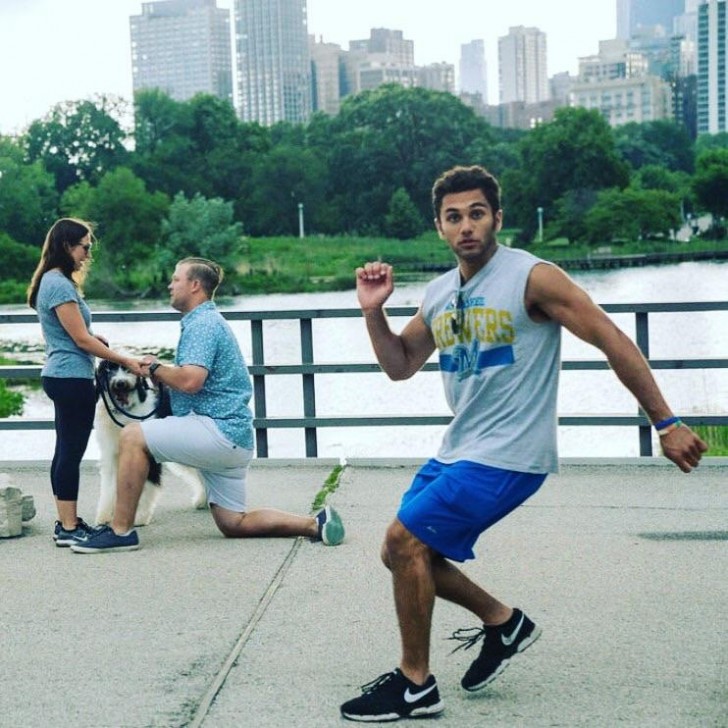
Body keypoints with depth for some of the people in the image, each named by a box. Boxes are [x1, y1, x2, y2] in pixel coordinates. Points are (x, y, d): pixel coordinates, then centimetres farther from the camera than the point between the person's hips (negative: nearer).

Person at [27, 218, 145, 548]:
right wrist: (127, 361, -11)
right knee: (72, 452, -7)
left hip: (61, 377, 11)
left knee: (66, 452, 12)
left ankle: (67, 523, 18)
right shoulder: (59, 285, -16)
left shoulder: (54, 282, 15)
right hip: (72, 378, -11)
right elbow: (81, 339, -16)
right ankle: (69, 529, -4)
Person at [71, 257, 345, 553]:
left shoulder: (203, 323, -11)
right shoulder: (207, 321, 22)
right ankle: (315, 524, 6)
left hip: (218, 430, -11)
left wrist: (155, 368, -8)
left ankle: (121, 531, -13)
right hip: (232, 439, 11)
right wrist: (160, 373, 7)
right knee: (233, 524, 12)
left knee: (133, 436, -14)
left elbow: (190, 381, -25)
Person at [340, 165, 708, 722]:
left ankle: (416, 687, 1)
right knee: (403, 552, 10)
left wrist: (667, 423, -17)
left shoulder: (531, 278, -14)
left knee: (404, 540, -14)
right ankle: (503, 621, 28)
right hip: (458, 449, 8)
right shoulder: (439, 295, 8)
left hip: (508, 456, -8)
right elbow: (400, 366, 18)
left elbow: (612, 340, -15)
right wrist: (374, 312, 0)